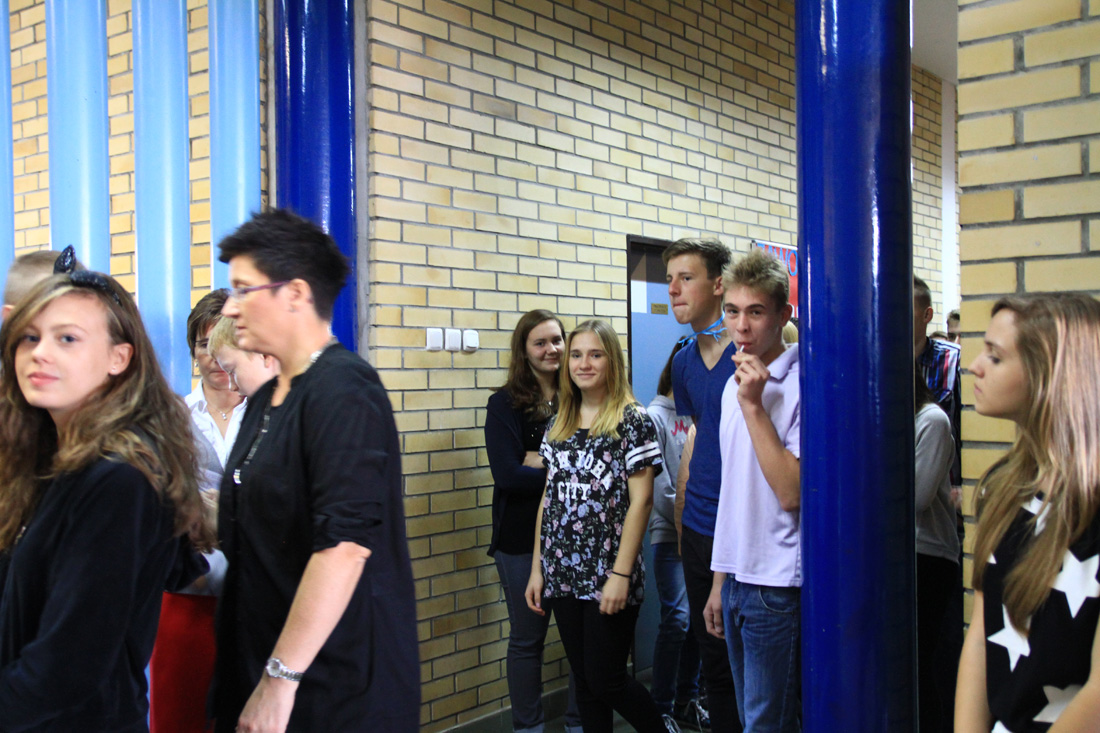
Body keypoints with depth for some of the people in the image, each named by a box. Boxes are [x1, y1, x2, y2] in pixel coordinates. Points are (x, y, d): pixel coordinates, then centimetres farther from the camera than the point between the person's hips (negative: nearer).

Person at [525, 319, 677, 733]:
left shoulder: (633, 422, -7)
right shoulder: (558, 426, 10)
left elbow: (640, 500, -11)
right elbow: (549, 499, 12)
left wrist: (621, 574, -16)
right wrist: (537, 568, 8)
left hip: (609, 578, -5)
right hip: (564, 575, 5)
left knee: (606, 681, 1)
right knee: (585, 683, 11)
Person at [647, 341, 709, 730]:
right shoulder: (655, 416, -5)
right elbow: (659, 484, -9)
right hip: (670, 533, -5)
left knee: (698, 617, 7)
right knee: (678, 618, -8)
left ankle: (687, 701, 22)